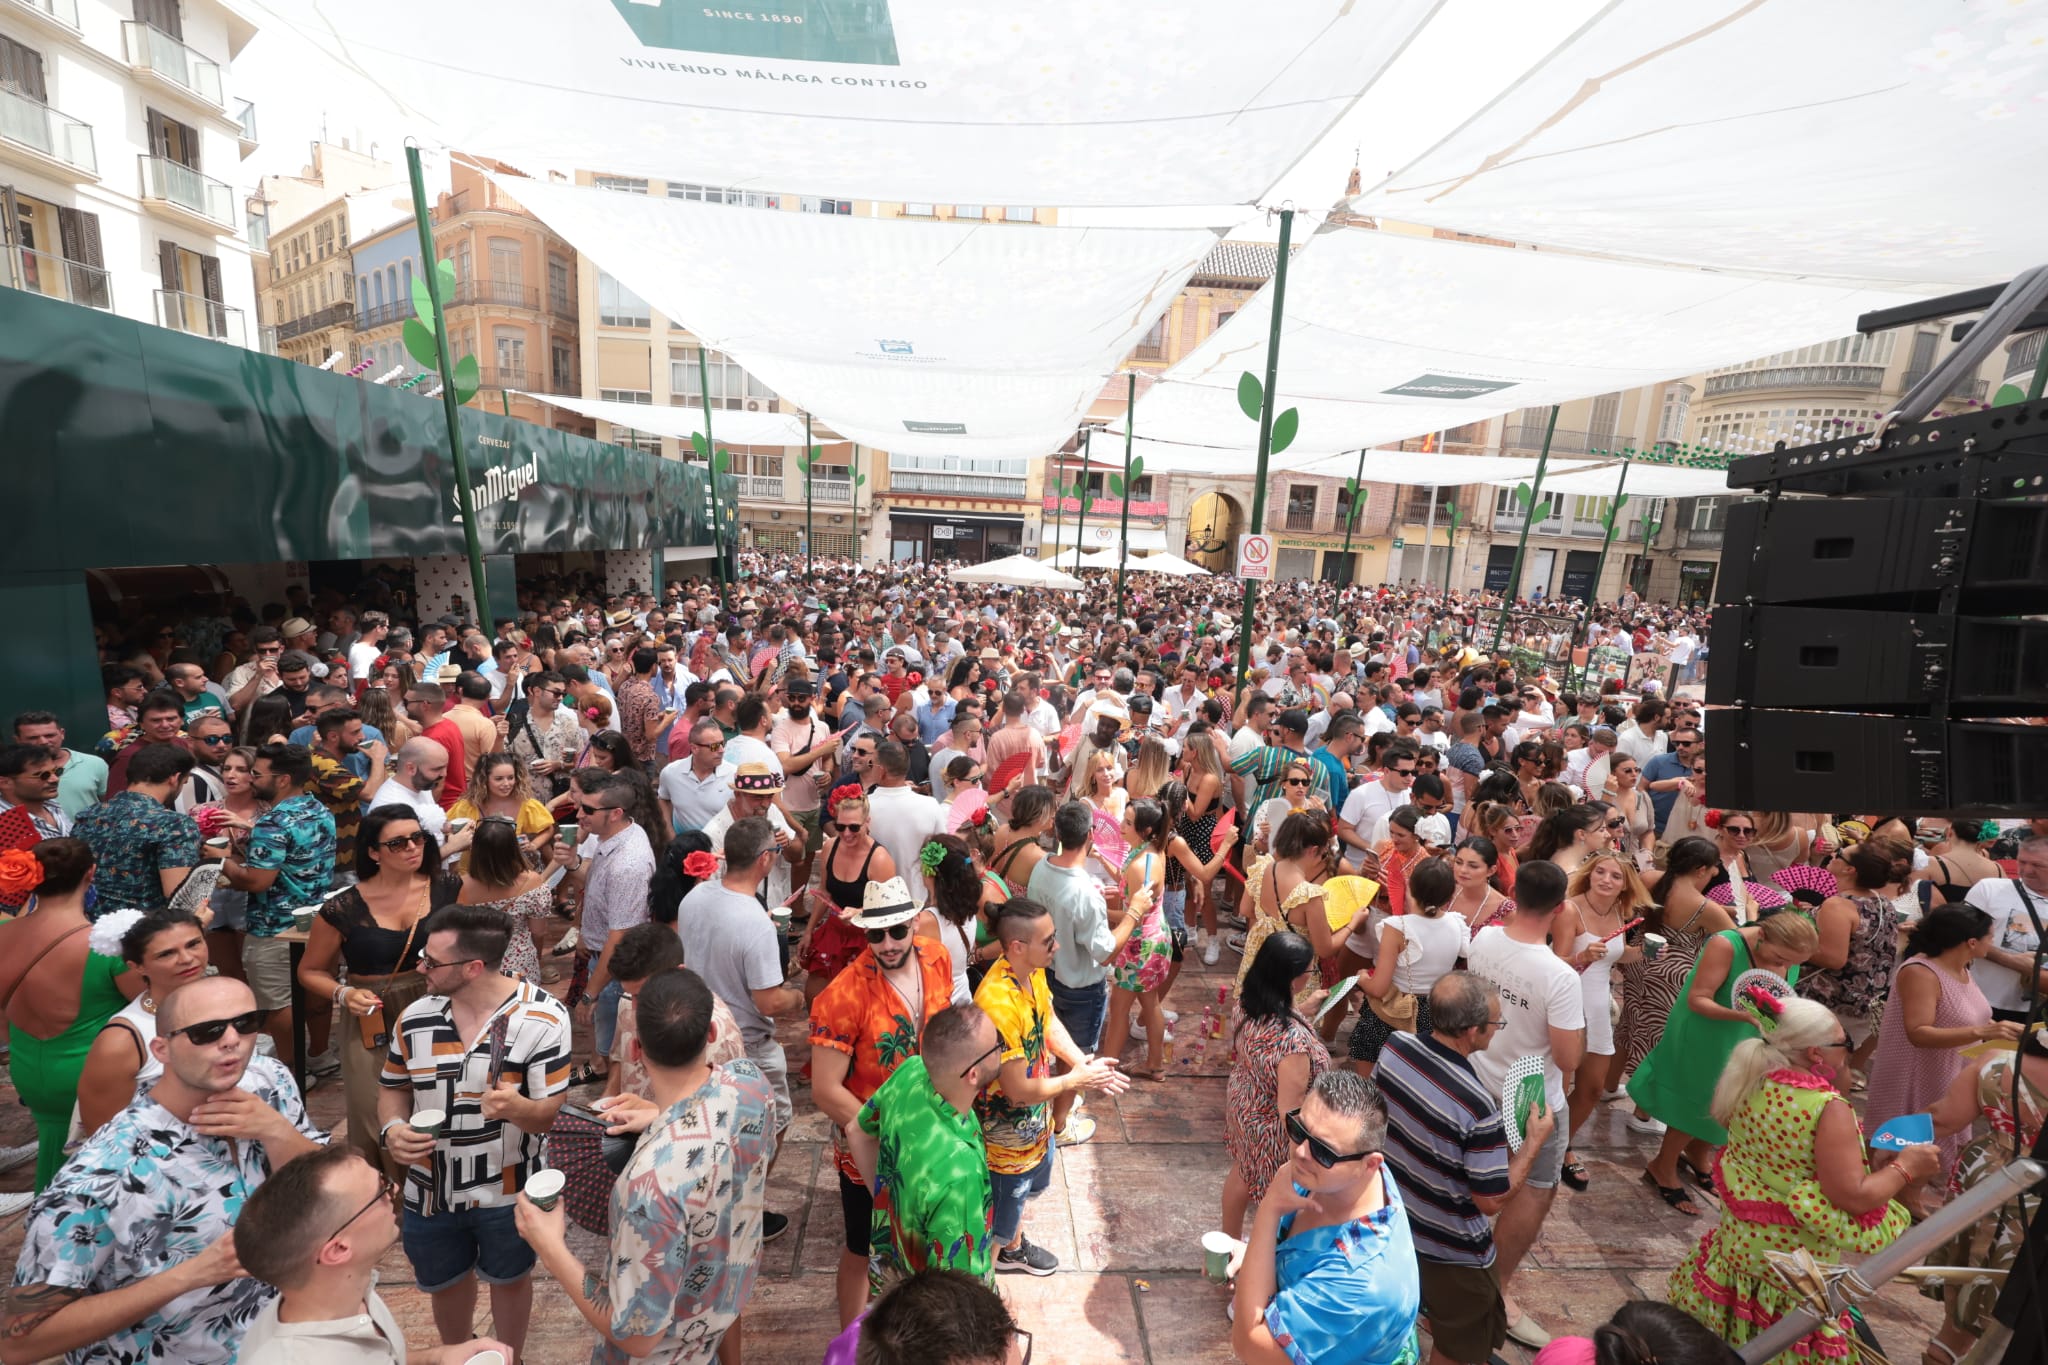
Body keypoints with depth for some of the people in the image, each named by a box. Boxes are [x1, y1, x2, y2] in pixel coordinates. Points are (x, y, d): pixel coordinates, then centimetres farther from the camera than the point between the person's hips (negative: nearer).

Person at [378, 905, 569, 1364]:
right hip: (429, 1189, 4)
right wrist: (393, 1129, -17)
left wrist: (518, 1108, -45)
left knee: (508, 1277, 22)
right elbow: (394, 1088, 4)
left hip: (507, 1190, -3)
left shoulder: (542, 1019, -25)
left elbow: (547, 1116, -22)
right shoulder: (415, 1018, -12)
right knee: (444, 1280, 27)